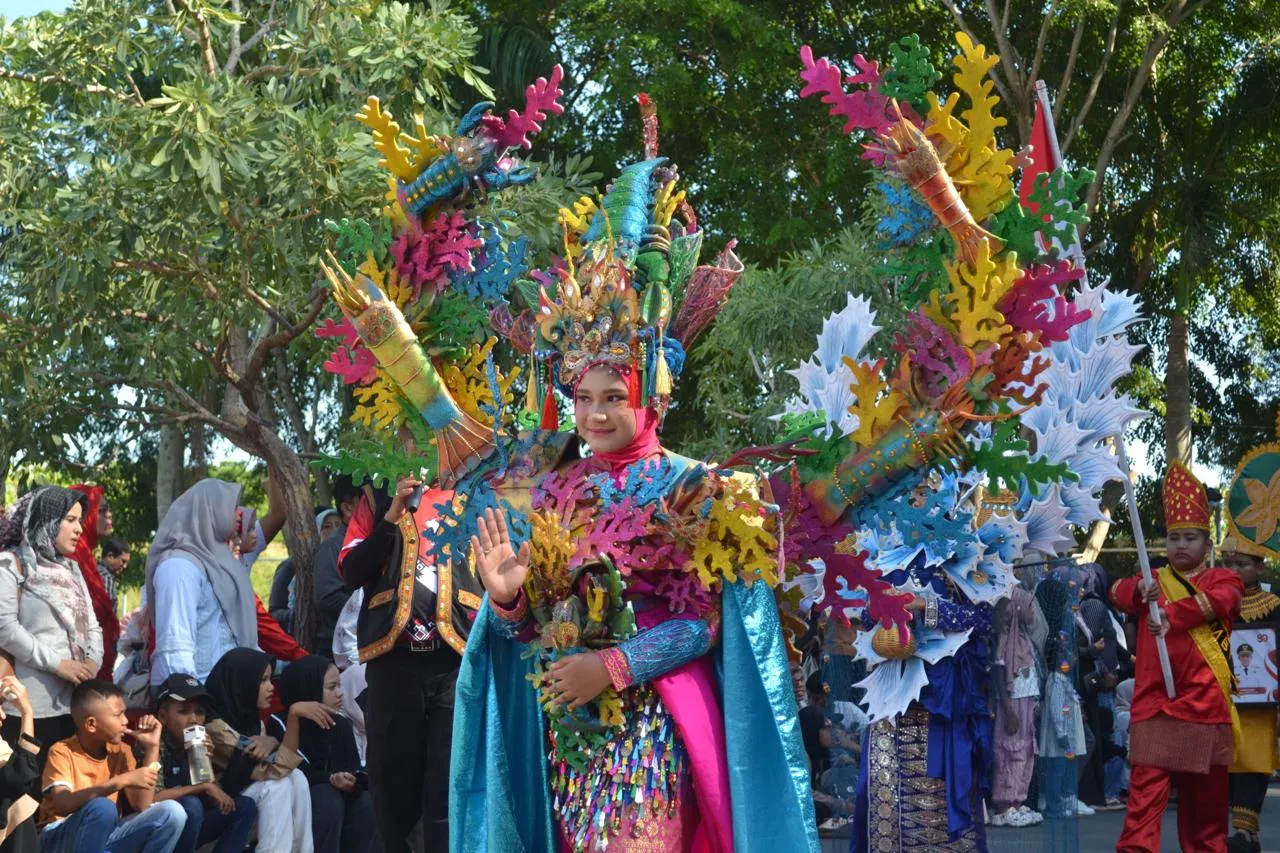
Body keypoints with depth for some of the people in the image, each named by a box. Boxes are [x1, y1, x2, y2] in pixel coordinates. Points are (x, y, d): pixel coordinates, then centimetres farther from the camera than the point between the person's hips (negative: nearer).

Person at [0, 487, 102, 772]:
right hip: (32, 706, -7)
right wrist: (56, 663, -15)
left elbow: (91, 624, 16)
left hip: (75, 702, 7)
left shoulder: (71, 568, 20)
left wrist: (93, 661, -5)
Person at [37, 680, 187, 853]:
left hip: (105, 838, 6)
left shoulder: (120, 751, 4)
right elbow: (63, 805, -30)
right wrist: (120, 781, -36)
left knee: (172, 812, -14)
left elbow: (142, 807, -7)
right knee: (102, 807, -36)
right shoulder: (62, 752, -12)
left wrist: (151, 749, -7)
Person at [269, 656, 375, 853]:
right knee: (328, 800, -34)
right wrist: (330, 779, -30)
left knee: (364, 803, -23)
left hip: (335, 795, 5)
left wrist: (352, 783, -29)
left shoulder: (341, 725, 3)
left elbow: (356, 771, -4)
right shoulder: (281, 725, -14)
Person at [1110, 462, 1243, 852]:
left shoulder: (1223, 579, 8)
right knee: (1145, 791, -9)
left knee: (1206, 795, 7)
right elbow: (1119, 590, -5)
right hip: (1154, 704, 0)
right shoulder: (1153, 581, 15)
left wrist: (1171, 617, -31)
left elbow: (1218, 600, -15)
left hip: (1205, 706, 0)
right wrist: (1140, 590, -28)